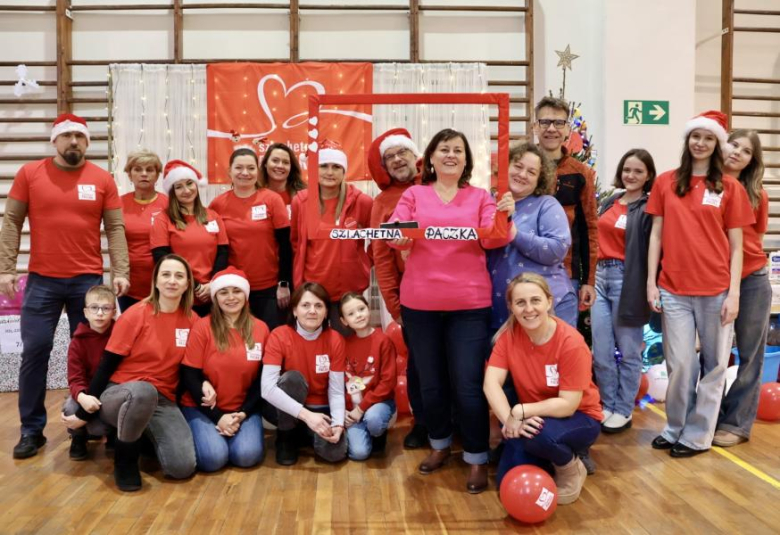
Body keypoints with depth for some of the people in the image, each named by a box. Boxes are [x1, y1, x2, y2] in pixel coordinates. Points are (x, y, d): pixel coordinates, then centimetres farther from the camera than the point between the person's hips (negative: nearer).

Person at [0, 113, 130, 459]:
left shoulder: (103, 180, 3)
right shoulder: (29, 174, 3)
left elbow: (115, 229, 1)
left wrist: (120, 271, -8)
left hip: (88, 280, 0)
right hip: (42, 280, 0)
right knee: (35, 350, 1)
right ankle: (32, 429, 14)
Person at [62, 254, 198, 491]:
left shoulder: (191, 320, 0)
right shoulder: (135, 315, -11)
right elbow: (106, 366, -6)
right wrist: (84, 413, -4)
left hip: (163, 401, 3)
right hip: (120, 394, -3)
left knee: (183, 467, -20)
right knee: (143, 391, -42)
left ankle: (146, 434, 14)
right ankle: (125, 457, -11)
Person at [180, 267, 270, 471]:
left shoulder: (261, 329, 0)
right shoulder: (202, 327, -8)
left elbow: (262, 379, 3)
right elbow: (190, 377, -8)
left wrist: (243, 413, -10)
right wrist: (218, 416, -13)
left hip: (243, 409, 2)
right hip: (202, 407, -2)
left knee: (247, 455, -22)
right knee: (213, 457, -24)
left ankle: (224, 435, 11)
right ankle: (206, 434, 10)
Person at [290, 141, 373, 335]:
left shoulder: (361, 201, -6)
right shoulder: (300, 202, -1)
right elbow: (296, 243, 10)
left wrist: (365, 263, 3)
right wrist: (298, 282, 9)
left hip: (349, 290, -1)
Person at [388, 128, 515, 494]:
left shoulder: (480, 197, 7)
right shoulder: (413, 194, 7)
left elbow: (493, 239, -5)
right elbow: (394, 233, -4)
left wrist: (504, 218, -25)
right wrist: (401, 234, -27)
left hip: (469, 304, -1)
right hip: (419, 303, 1)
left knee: (468, 384, -1)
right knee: (430, 382, 13)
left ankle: (477, 459, 17)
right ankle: (440, 445, 35)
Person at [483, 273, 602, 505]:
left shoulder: (571, 343, -26)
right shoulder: (509, 334, -13)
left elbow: (568, 405, -25)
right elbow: (491, 383, -19)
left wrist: (520, 411, -31)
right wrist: (510, 420, -34)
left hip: (578, 418, -4)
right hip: (532, 417, 4)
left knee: (538, 434, -35)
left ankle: (572, 470, -2)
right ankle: (548, 460, 19)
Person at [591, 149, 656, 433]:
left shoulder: (649, 208, -5)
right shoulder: (609, 202, 14)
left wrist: (649, 288, -14)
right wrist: (591, 277, 15)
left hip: (627, 280, -6)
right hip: (601, 276, 6)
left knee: (628, 352, 6)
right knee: (600, 352, 9)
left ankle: (623, 410, 19)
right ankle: (609, 406, 24)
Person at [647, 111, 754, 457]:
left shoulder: (730, 187, 3)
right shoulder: (665, 182, 6)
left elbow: (735, 246, 2)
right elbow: (656, 235, 7)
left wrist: (734, 293, -5)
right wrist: (651, 282, 1)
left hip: (716, 290, 0)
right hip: (674, 289, 0)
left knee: (714, 365, 7)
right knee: (679, 364, 4)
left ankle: (698, 435, 21)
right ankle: (675, 428, 23)